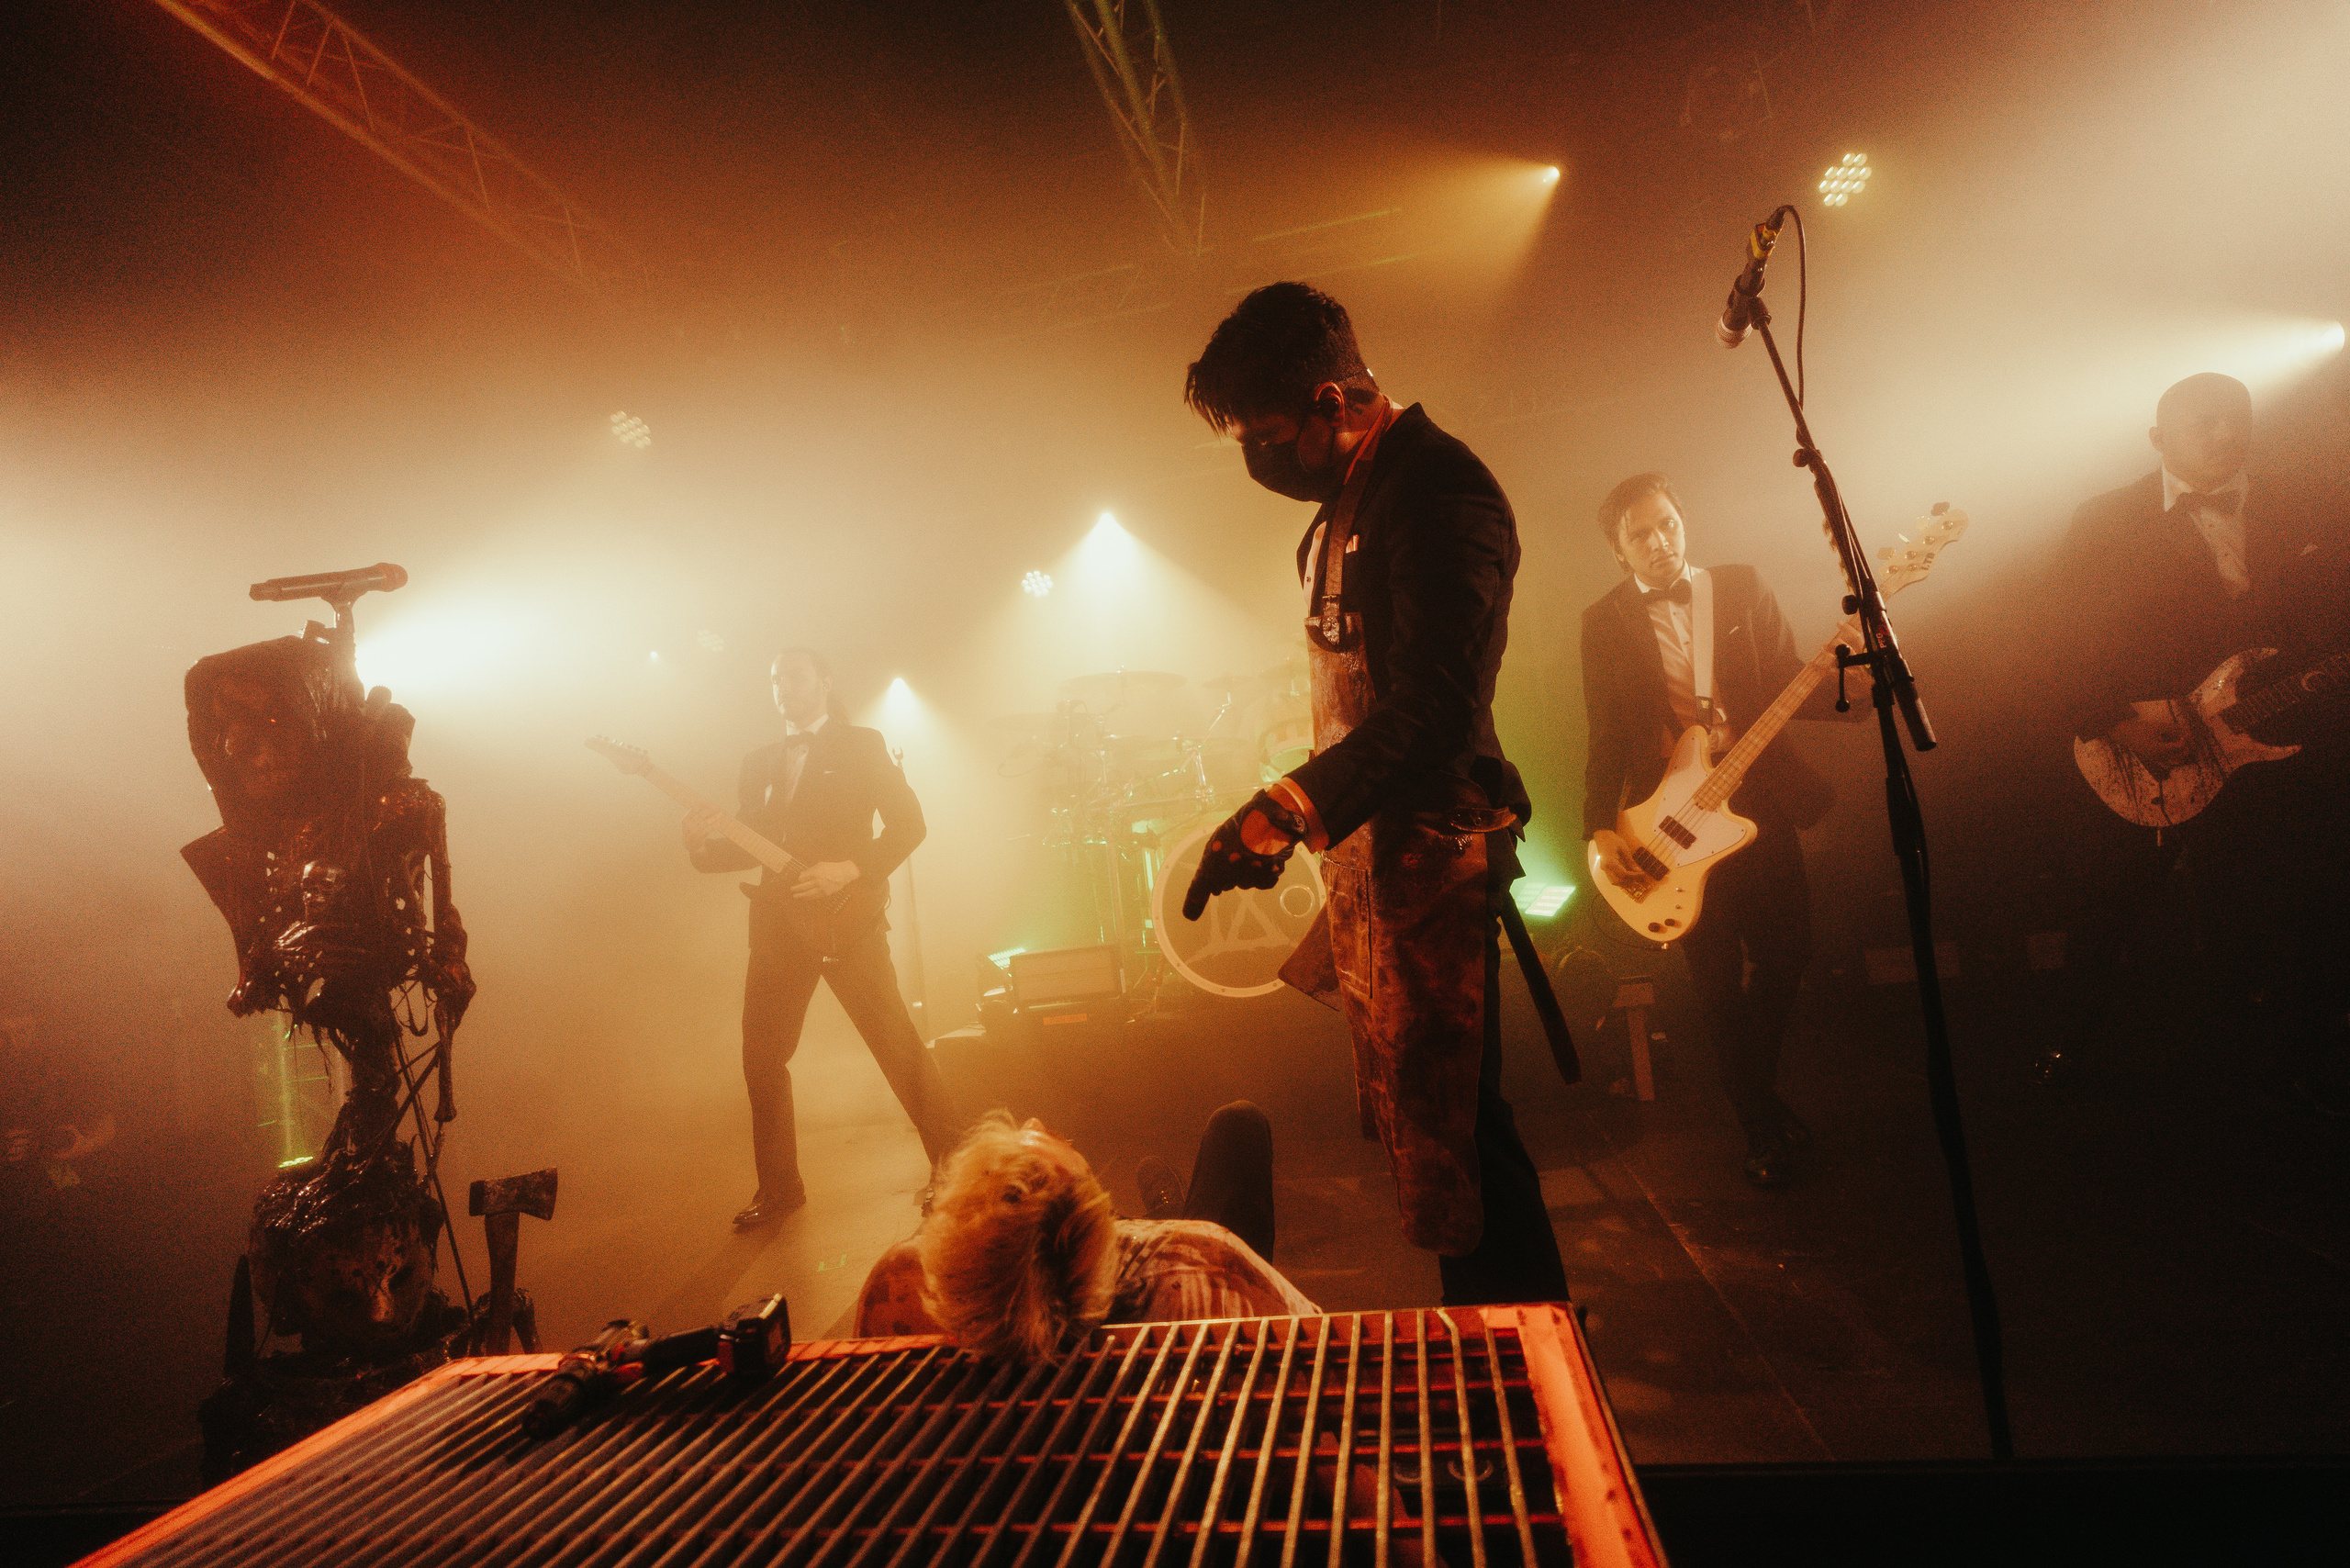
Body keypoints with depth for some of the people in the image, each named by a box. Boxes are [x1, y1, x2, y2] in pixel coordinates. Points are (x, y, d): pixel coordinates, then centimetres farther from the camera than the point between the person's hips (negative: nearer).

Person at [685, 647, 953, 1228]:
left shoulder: (862, 745, 3)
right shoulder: (758, 762, 17)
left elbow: (908, 823, -5)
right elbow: (752, 850, 17)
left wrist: (852, 868, -17)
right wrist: (703, 844, -3)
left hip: (845, 917, -5)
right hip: (778, 924, 5)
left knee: (900, 1048, -5)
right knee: (761, 1059, 7)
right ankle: (779, 1187, 23)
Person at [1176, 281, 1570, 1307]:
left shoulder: (1439, 491, -16)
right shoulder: (1347, 501, 15)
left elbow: (1435, 711, -27)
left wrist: (1282, 812, -29)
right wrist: (1289, 817, 17)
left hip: (1432, 848, -10)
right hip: (1367, 847, 10)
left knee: (1445, 1135, -4)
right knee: (1400, 1117, 17)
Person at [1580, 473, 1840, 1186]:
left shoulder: (1741, 588, 5)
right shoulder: (1604, 622, 1)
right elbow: (1606, 737, 2)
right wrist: (1600, 829, -7)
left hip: (1759, 804, 2)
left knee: (1785, 957, 7)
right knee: (1719, 982, 1)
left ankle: (1761, 1091, 34)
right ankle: (1762, 1124, 22)